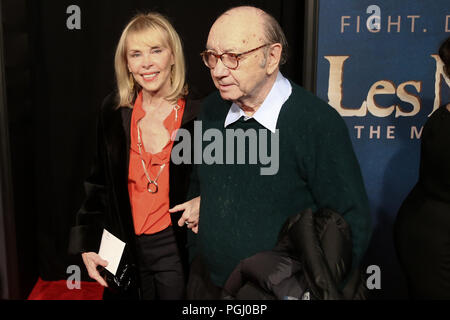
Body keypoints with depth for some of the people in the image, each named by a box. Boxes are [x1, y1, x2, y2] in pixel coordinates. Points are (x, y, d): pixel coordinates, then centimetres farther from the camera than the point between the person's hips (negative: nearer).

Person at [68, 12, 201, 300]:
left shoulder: (198, 116, -10)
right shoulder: (113, 112, -2)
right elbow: (98, 183, 6)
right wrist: (87, 244, 4)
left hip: (175, 248, -2)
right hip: (123, 251, 3)